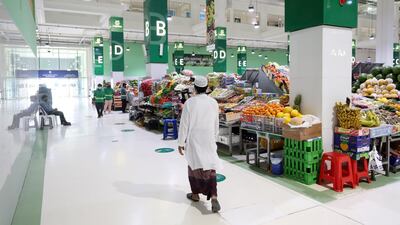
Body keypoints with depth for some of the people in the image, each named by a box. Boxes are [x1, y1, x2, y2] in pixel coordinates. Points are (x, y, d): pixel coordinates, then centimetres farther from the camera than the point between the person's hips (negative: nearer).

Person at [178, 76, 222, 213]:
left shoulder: (190, 102, -10)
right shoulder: (213, 103, 0)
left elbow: (184, 124, -9)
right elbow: (216, 124, 7)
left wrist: (181, 142, -1)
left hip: (194, 141, -2)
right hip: (209, 140, 2)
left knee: (194, 166, 15)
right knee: (210, 167, 4)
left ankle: (195, 194, 29)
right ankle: (213, 196, -10)